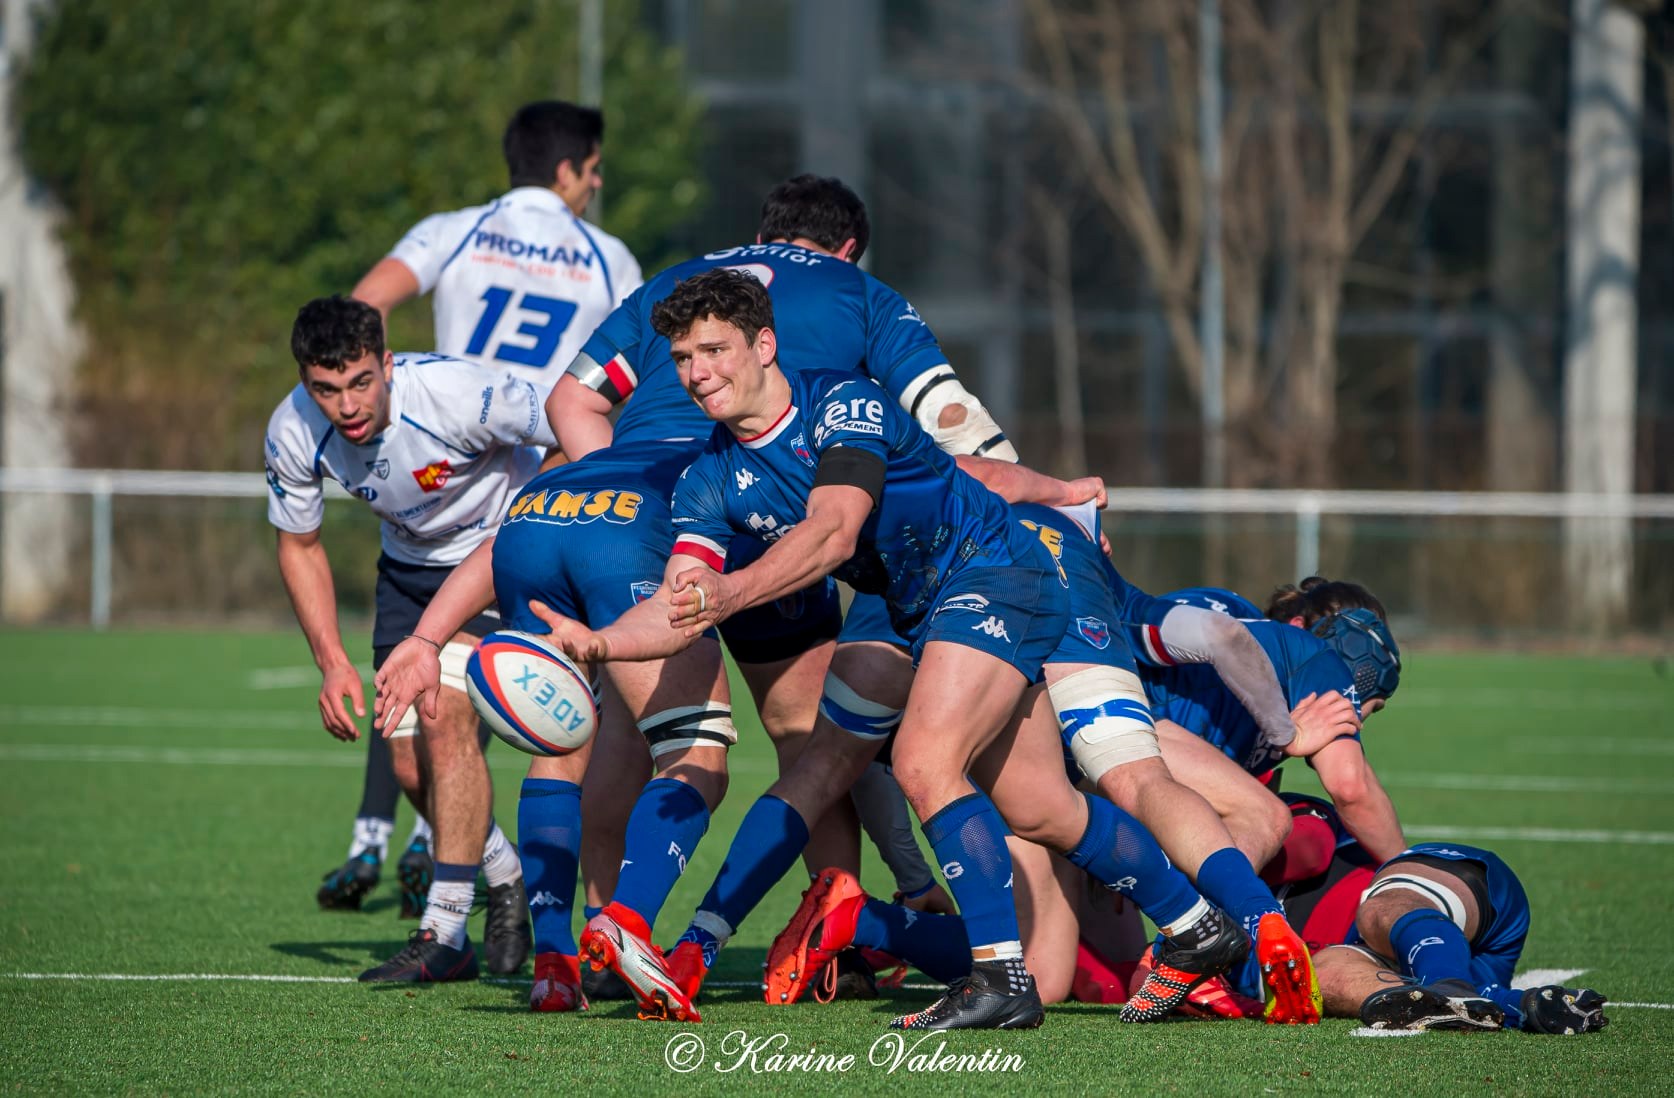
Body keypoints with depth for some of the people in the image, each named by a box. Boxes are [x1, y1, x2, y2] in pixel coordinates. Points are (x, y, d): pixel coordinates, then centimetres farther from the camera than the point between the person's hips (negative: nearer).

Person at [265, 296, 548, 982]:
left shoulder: (459, 394, -34)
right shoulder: (294, 434, -19)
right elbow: (298, 544, -1)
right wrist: (332, 661, -8)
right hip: (410, 562, 5)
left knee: (446, 717, -23)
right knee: (412, 767, 2)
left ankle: (443, 933, -19)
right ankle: (505, 878, 30)